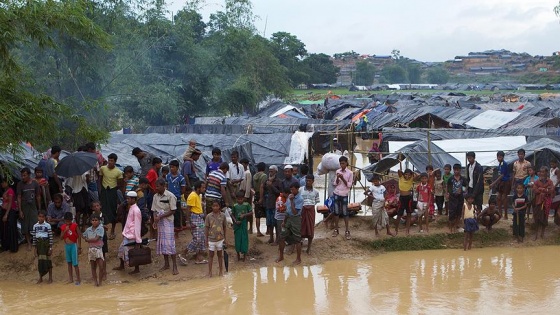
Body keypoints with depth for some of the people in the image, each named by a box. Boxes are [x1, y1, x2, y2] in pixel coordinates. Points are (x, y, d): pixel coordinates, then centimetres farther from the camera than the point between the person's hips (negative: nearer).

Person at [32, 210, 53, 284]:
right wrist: (35, 248, 6)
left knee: (48, 260, 3)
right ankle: (40, 278, 18)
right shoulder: (35, 226, 4)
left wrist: (50, 248, -9)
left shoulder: (47, 225, -6)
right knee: (40, 261, 7)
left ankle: (50, 278, 12)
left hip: (46, 244, -3)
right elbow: (34, 237, 7)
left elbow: (50, 237, -6)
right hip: (39, 244, 3)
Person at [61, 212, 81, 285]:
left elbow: (79, 236, -8)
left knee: (75, 263, -6)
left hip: (73, 245, -5)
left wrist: (79, 247, -10)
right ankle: (70, 279, 18)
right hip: (66, 245, 5)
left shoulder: (75, 225, -10)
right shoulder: (63, 227, 3)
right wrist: (65, 231, -15)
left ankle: (78, 279, -1)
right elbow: (61, 237, 0)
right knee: (69, 262, 11)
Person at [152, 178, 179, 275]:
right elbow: (154, 210, 9)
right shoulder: (155, 196, 6)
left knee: (170, 243, -10)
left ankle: (175, 266, -6)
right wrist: (155, 218, -11)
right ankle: (166, 264, 22)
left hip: (168, 221, -6)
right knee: (161, 243, 10)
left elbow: (172, 211, -12)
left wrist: (160, 216, -17)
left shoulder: (170, 196, -11)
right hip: (159, 223, 6)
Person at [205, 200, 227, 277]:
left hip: (220, 239, 1)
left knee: (220, 255, 12)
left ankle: (221, 271, 22)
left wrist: (225, 238, 8)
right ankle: (210, 271, 15)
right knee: (211, 255, 7)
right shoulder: (209, 216, -6)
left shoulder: (222, 216, -2)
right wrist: (206, 240, -3)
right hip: (211, 239, -1)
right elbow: (206, 228, -2)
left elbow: (224, 227, 6)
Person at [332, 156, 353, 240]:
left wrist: (343, 179, -18)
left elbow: (349, 185, -7)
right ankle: (336, 229, 15)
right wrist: (337, 178, -14)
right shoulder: (337, 171, 4)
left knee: (345, 213, -1)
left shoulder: (350, 173, -5)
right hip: (336, 194, 3)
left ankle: (347, 231, 4)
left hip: (344, 195, -3)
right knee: (336, 212, 7)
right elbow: (335, 184, 4)